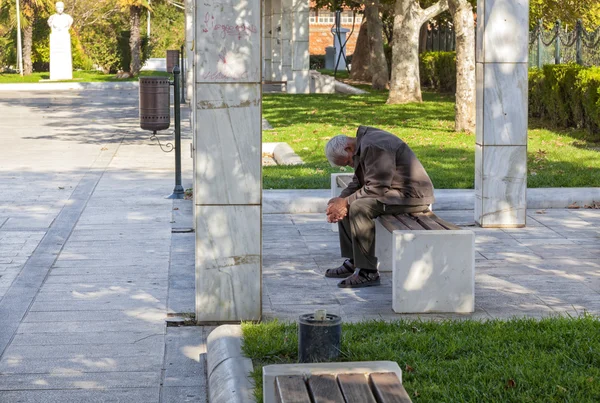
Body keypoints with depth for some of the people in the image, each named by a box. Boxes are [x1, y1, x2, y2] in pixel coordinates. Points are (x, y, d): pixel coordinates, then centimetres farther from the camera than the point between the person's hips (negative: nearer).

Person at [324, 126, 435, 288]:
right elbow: (357, 183, 14)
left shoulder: (374, 146, -21)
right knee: (347, 206, 11)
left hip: (412, 195, -11)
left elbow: (376, 188, -25)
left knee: (359, 207, -28)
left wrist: (345, 202, -18)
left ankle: (368, 273, -22)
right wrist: (340, 202, -4)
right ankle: (353, 262, 12)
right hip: (394, 190, 11)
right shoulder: (362, 145, 12)